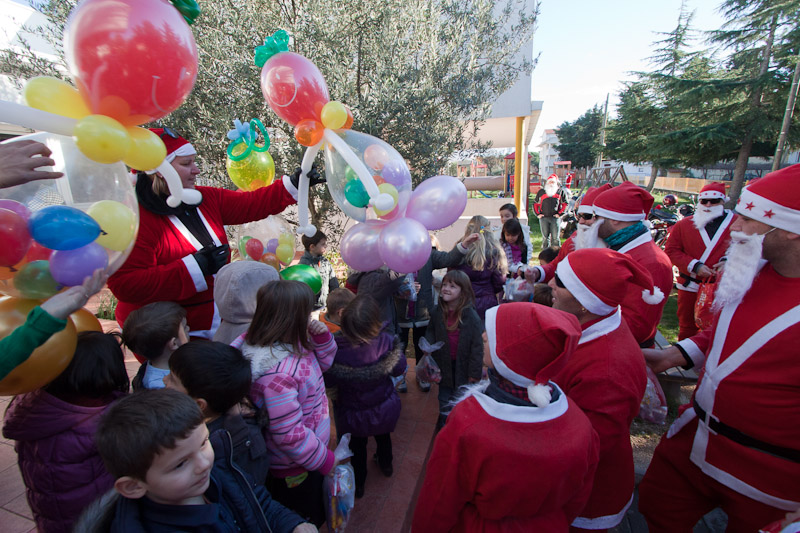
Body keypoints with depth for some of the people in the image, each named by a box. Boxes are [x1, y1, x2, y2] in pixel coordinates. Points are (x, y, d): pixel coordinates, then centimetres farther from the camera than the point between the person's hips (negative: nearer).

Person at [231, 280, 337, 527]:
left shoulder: (294, 344, -9)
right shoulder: (277, 372, -37)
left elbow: (322, 364, 8)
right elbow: (289, 434, -32)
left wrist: (322, 337, -12)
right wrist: (326, 460, -17)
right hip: (294, 470, -8)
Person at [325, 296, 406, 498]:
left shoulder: (335, 348, -35)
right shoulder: (386, 341, -31)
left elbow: (328, 380, -21)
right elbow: (399, 369, -15)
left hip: (353, 413, -1)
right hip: (385, 409, 2)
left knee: (357, 446, 29)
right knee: (383, 436, 35)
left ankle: (358, 483, 53)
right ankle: (386, 465, 63)